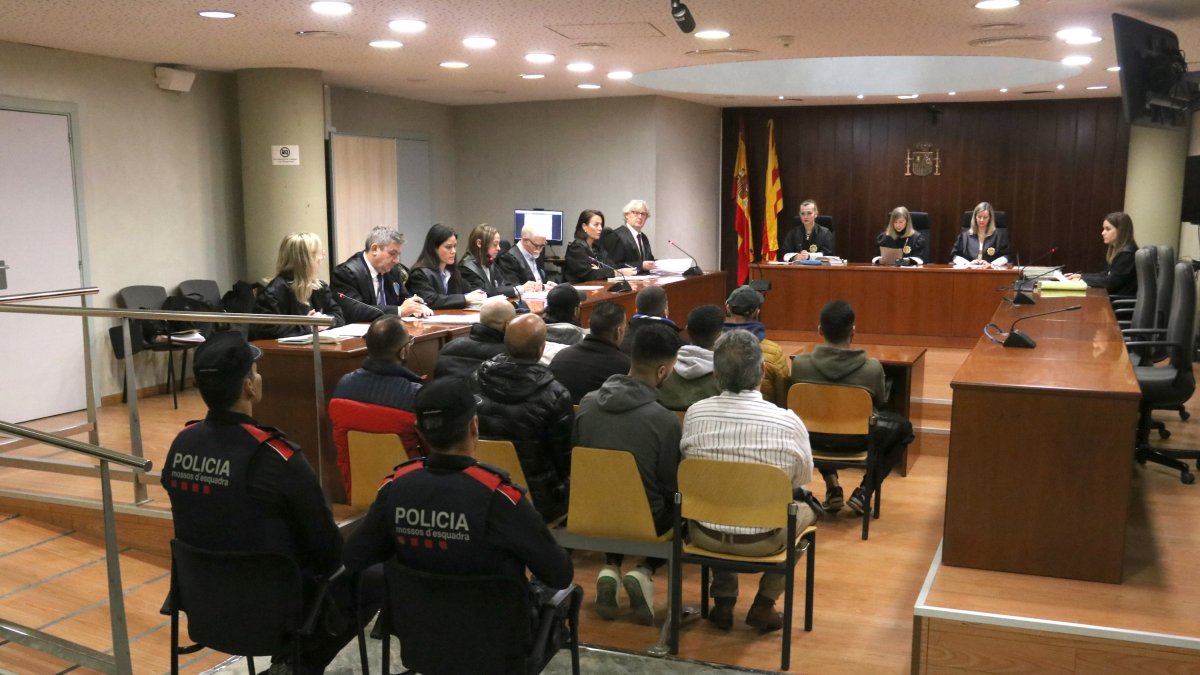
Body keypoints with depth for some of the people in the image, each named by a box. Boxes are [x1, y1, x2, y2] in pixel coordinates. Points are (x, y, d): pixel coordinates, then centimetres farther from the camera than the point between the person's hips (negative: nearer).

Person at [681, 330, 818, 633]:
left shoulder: (694, 413, -11)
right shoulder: (788, 422, -17)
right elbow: (802, 480, 1)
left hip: (704, 535, 3)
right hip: (761, 540, -2)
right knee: (806, 508, 28)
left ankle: (723, 602, 29)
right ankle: (764, 604, 22)